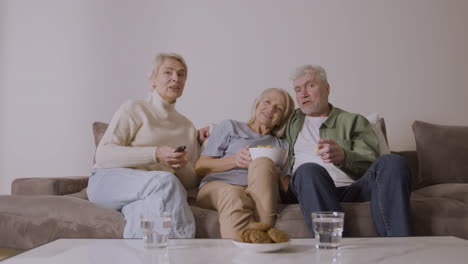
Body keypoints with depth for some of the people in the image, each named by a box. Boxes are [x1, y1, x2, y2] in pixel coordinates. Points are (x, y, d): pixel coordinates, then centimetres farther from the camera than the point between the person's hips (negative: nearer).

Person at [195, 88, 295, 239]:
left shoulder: (282, 146, 30)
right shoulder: (229, 127, 23)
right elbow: (200, 167, 11)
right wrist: (234, 160, -6)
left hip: (259, 192, 1)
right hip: (218, 185, -1)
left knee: (263, 163, -32)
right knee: (233, 196, -39)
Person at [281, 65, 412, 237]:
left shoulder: (354, 121, 22)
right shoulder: (291, 121, 29)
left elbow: (370, 165, 9)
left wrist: (343, 157, -16)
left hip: (351, 189, 1)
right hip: (311, 190, 0)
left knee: (392, 162, -28)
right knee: (309, 170, -36)